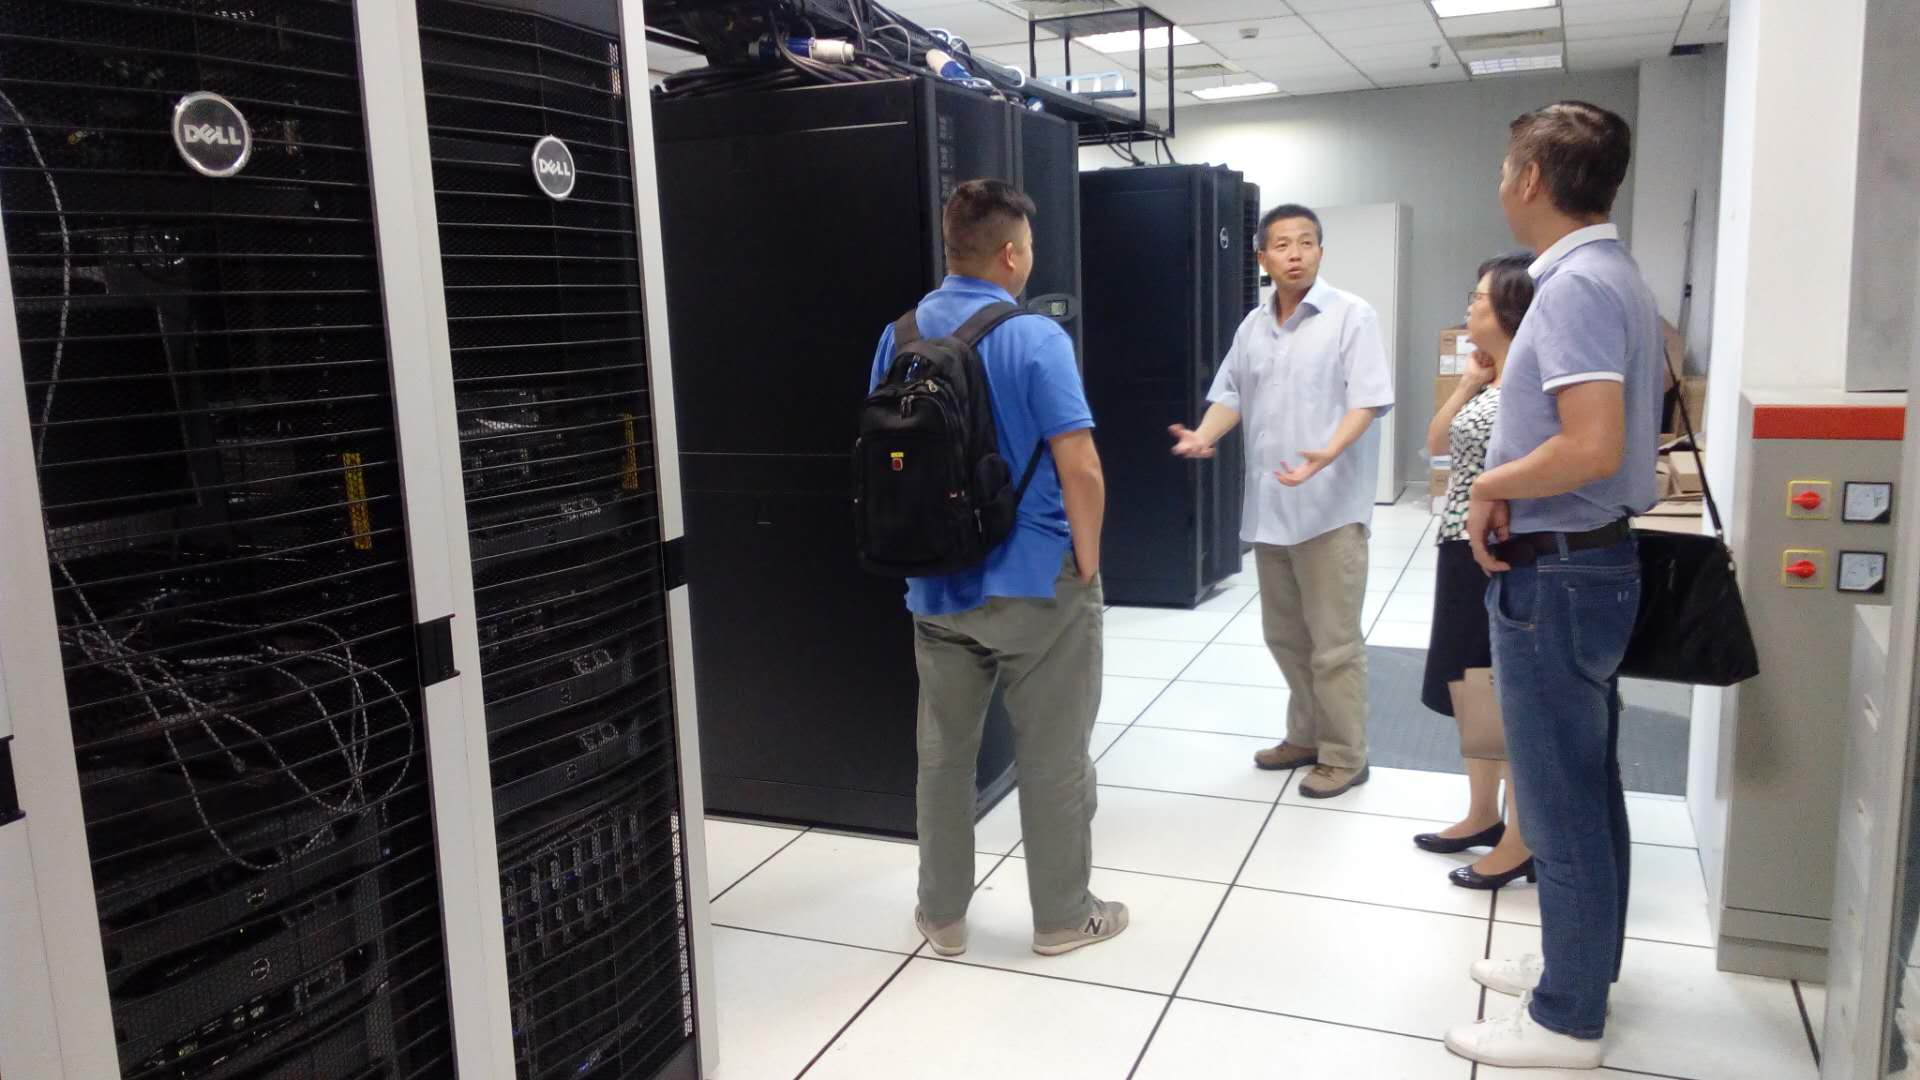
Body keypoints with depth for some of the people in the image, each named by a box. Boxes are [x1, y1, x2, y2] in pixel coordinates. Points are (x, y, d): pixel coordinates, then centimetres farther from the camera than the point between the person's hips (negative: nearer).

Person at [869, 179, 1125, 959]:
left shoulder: (900, 336, 3)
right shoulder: (1035, 339, -15)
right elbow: (1080, 469, -19)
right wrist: (1088, 562, -5)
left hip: (937, 582, 5)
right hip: (1037, 580, -5)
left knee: (943, 751, 16)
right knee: (1052, 756, 9)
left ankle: (942, 915, 27)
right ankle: (1063, 918, 23)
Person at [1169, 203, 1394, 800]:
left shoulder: (1352, 315, -7)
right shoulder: (1253, 326, 12)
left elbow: (1367, 400, -13)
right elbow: (1230, 395, 14)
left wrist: (1326, 455, -29)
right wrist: (1203, 436, -7)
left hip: (1329, 507, -7)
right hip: (1268, 507, 7)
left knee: (1333, 641, 0)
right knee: (1285, 635, 16)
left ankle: (1344, 755, 13)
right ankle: (1306, 735, 32)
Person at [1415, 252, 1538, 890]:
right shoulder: (1489, 382, 12)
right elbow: (1437, 443, 17)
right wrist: (1468, 382, 8)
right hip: (1463, 555, 10)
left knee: (1506, 702, -1)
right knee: (1468, 693, 17)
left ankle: (1521, 839, 12)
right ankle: (1482, 815, 31)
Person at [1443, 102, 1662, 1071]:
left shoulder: (1576, 285, -19)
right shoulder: (1612, 277, 12)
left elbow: (1592, 449, -30)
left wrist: (1491, 485, -13)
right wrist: (1508, 493, 7)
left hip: (1555, 575, -10)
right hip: (1587, 562, 10)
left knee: (1561, 803, 1)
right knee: (1586, 788, 20)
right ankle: (1582, 963, 35)